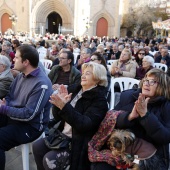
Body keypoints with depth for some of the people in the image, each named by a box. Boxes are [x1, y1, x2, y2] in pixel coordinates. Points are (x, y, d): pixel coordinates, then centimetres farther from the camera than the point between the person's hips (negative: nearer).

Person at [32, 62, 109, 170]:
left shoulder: (99, 99, -13)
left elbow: (85, 124, -26)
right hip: (63, 135, 7)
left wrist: (65, 107, -33)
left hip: (78, 142, -7)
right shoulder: (78, 90, 8)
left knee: (49, 159, -20)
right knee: (37, 146, -5)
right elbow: (59, 117, 11)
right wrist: (61, 103, -10)